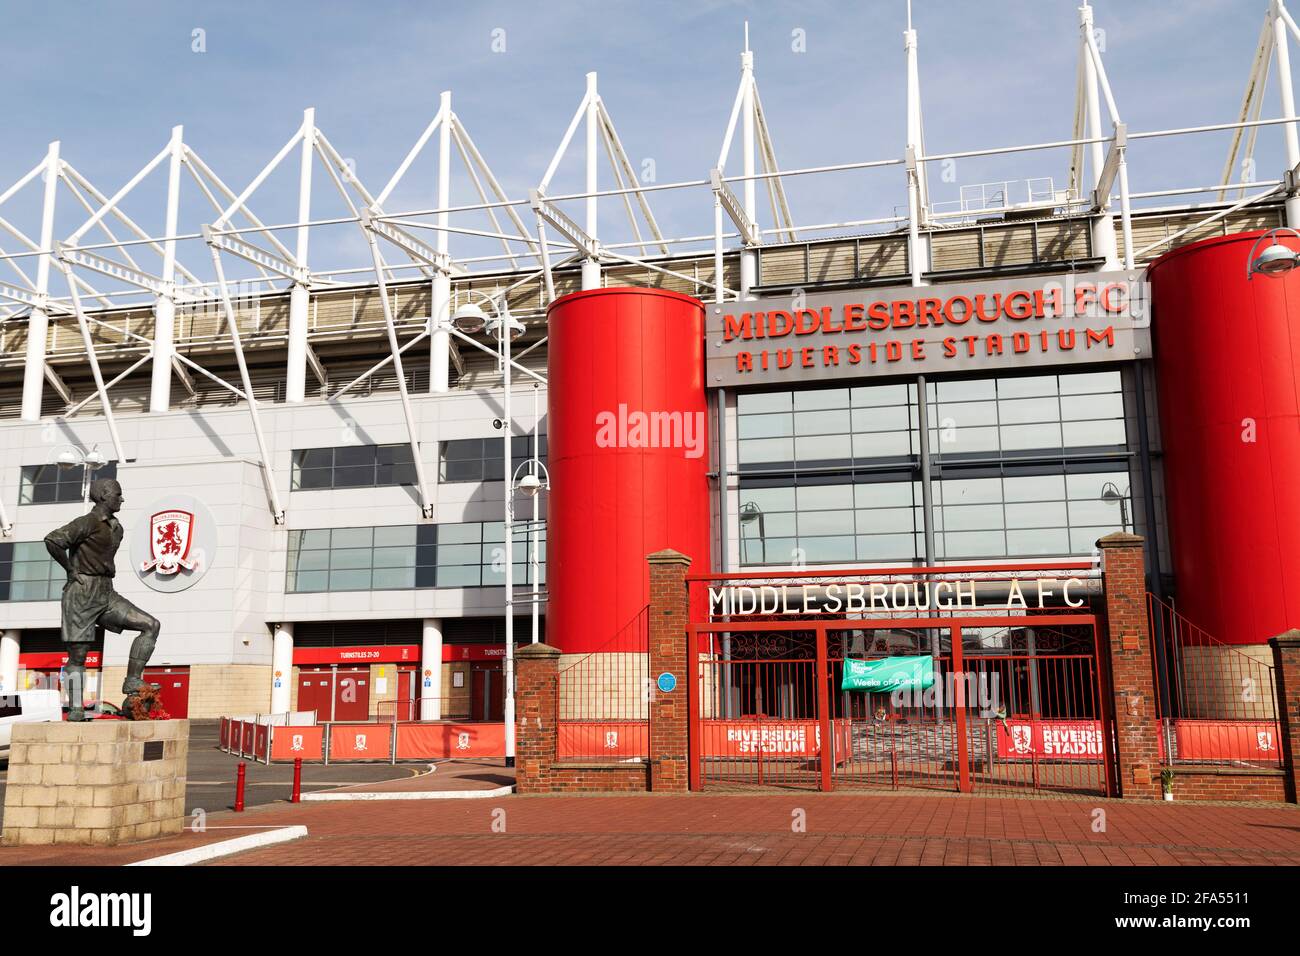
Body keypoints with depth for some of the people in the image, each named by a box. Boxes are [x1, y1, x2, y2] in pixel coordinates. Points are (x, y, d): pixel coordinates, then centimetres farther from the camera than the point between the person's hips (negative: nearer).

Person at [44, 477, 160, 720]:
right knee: (78, 653, -3)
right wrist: (71, 570, -13)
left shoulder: (116, 528, 16)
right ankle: (75, 708, 6)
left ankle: (132, 682, -9)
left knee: (150, 625, -7)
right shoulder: (87, 523, -9)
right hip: (82, 593, -7)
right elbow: (52, 540, -23)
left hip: (107, 594, 7)